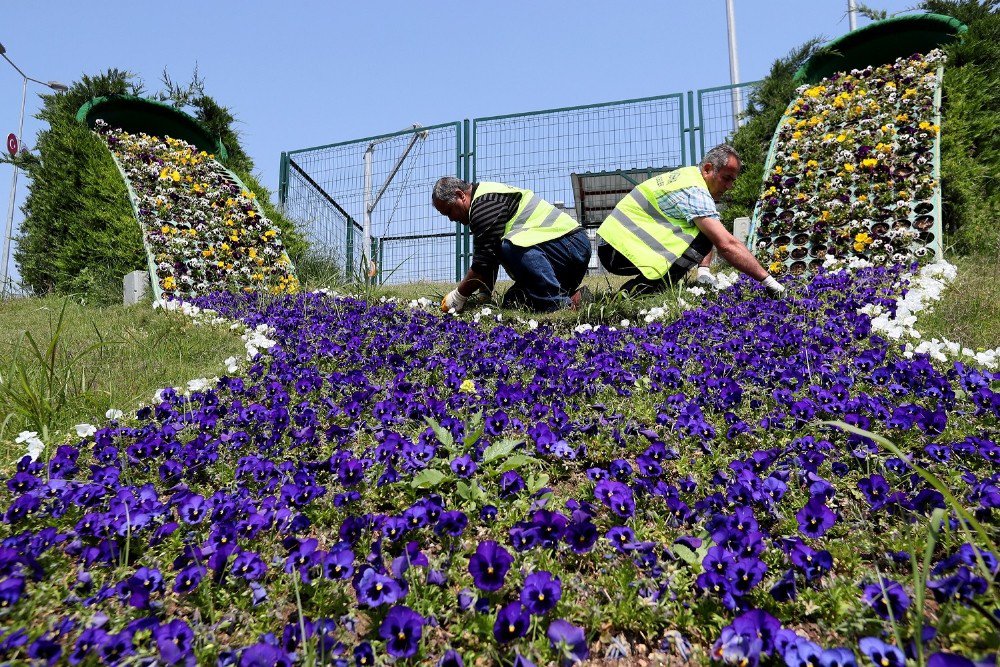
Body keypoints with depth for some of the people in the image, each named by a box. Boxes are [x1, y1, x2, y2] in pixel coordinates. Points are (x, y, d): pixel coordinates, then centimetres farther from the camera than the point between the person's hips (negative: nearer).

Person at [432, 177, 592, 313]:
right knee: (512, 302, 5)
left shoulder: (485, 202, -14)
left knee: (511, 247, -35)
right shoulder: (486, 198, 19)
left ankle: (564, 305, -27)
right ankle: (573, 297, 6)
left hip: (571, 244, -10)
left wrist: (458, 296, -6)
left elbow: (484, 261, -18)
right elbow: (491, 258, 19)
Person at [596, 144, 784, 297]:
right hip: (622, 250, -10)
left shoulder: (689, 174, 14)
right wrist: (768, 281, -20)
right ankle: (634, 291, -18)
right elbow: (726, 244, -25)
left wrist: (703, 270, 3)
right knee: (702, 240, -21)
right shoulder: (694, 192, -17)